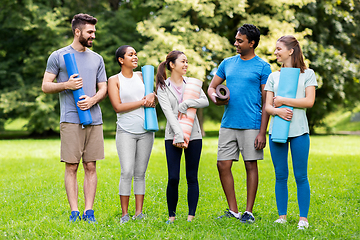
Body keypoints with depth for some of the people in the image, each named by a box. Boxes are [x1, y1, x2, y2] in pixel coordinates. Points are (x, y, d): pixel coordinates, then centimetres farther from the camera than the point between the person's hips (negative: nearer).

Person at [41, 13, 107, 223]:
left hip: (94, 119, 3)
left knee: (91, 166, 2)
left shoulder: (97, 59, 16)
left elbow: (103, 88, 15)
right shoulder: (58, 56, 5)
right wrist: (66, 85, -13)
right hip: (71, 119, -3)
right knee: (71, 167, -4)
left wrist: (92, 99, -6)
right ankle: (74, 211, 1)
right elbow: (46, 86, 5)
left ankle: (89, 211, 5)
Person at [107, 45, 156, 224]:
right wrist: (142, 102, -11)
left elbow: (155, 91, 20)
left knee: (140, 173, 5)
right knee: (127, 172, -11)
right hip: (126, 131, -4)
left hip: (145, 131, 4)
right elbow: (118, 107, -9)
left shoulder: (142, 76, 13)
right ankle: (124, 214, -3)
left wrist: (152, 95, -3)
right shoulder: (114, 80, 0)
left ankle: (139, 212, 9)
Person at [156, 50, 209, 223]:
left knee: (192, 177, 2)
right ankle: (171, 215, 7)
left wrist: (186, 103, -17)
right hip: (173, 136, -2)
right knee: (173, 178, -6)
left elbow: (205, 101, -3)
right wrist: (179, 136, -19)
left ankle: (191, 216, 7)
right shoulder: (163, 87, 3)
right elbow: (168, 112, -9)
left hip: (193, 135, 2)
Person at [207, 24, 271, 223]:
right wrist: (215, 99, -5)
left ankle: (249, 212, 9)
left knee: (251, 165, 1)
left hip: (251, 125, -5)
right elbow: (211, 87, 20)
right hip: (228, 124, 5)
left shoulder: (262, 67, -1)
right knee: (223, 165, 2)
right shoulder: (227, 63, 13)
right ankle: (233, 210, 13)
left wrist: (262, 132, -10)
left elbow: (266, 102, -3)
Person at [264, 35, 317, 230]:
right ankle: (282, 216, 12)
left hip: (299, 131, -3)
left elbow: (309, 101, -6)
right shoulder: (273, 76, 13)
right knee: (280, 176, 5)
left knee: (301, 176, -1)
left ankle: (303, 218, 4)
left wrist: (283, 100, -8)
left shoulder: (307, 74, 5)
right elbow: (267, 106, 7)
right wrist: (277, 110, -15)